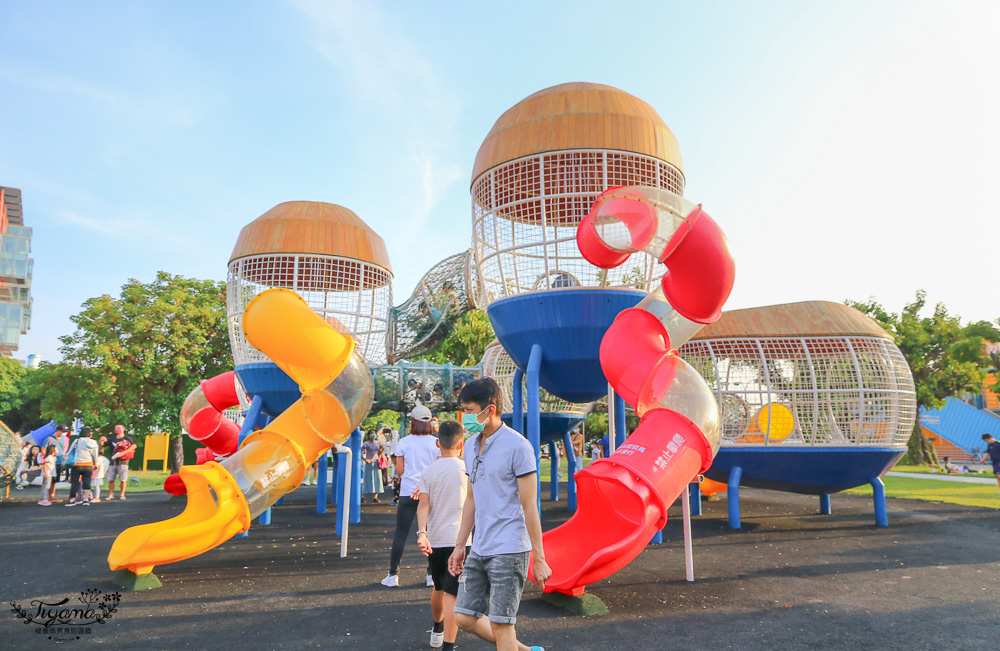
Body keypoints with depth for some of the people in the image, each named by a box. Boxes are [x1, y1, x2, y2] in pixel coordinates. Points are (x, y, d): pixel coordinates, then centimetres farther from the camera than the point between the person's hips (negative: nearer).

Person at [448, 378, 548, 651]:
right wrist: (459, 545, 17)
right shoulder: (471, 445, 9)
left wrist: (539, 559, -13)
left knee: (500, 625, -1)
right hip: (480, 549, 8)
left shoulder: (517, 446, -14)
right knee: (464, 616, 11)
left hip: (509, 550, -8)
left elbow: (529, 506, -14)